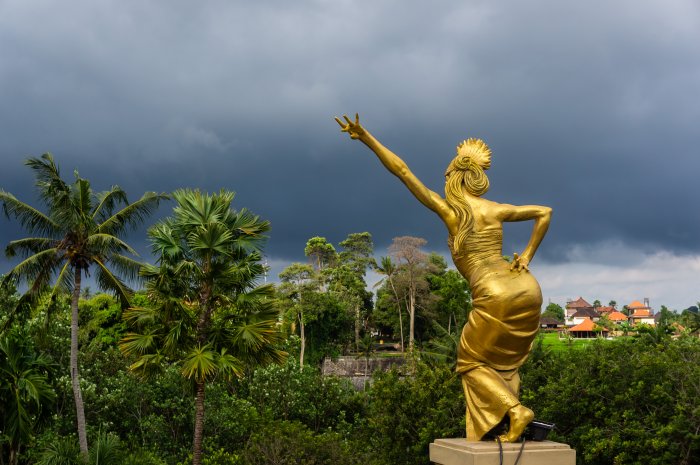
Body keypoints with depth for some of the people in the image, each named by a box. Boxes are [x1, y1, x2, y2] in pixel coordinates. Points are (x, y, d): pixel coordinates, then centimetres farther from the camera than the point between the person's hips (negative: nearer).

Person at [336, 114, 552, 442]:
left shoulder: (449, 209, 0)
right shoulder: (497, 210, 13)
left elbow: (401, 170, -2)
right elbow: (545, 212, 22)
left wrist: (364, 137, -3)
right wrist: (527, 256, 18)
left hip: (496, 296, -6)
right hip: (528, 290, 6)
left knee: (471, 361, 14)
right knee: (503, 362, 20)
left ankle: (515, 410, -4)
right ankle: (508, 425, 10)